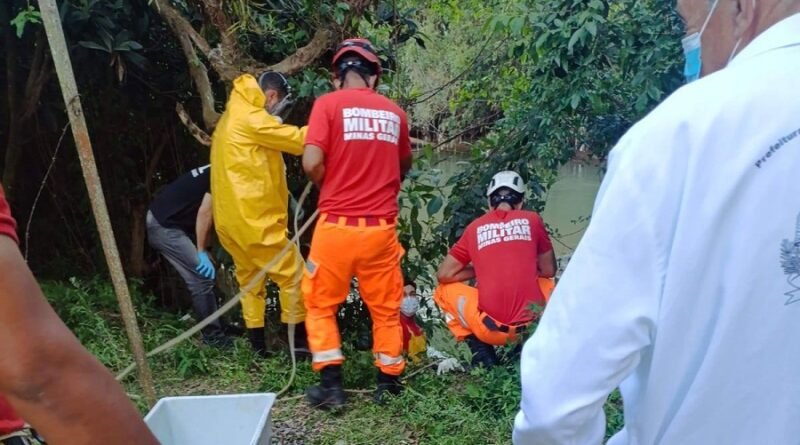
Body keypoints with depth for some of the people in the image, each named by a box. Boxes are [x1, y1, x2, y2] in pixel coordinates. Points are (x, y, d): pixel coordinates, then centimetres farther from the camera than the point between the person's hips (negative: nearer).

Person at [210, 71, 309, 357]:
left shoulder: (230, 120, 19)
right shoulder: (252, 119, -12)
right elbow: (298, 140, -15)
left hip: (230, 218, 10)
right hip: (254, 218, -10)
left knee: (250, 279, 14)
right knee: (293, 274, 0)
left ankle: (257, 345, 16)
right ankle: (299, 339, 4)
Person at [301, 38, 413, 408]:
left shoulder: (329, 104, -5)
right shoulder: (395, 113, 7)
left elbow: (312, 163, -14)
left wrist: (330, 187, 6)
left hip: (337, 225, -2)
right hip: (381, 228, 3)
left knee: (320, 305, 16)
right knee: (386, 309, 18)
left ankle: (331, 385, 15)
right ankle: (389, 383, 26)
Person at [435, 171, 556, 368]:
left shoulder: (475, 227, 9)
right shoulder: (532, 219, 10)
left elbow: (444, 275, 12)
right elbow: (549, 270, 17)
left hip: (492, 328, -2)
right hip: (535, 324, 2)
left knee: (445, 290, 24)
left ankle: (481, 353, 8)